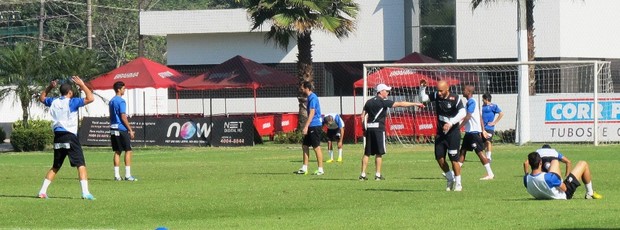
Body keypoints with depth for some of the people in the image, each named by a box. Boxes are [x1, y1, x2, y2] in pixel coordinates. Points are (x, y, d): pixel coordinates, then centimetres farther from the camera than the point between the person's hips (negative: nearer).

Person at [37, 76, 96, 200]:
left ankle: (43, 191, 12)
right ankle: (85, 192, -19)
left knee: (55, 167, 17)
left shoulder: (54, 102, 10)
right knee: (81, 165, -6)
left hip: (58, 137, 6)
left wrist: (50, 87, 27)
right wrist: (82, 85, -3)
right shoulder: (72, 102, -6)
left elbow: (42, 98, 31)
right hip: (70, 136, -6)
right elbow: (90, 98, -12)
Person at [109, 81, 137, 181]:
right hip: (121, 129, -8)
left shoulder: (111, 101, 14)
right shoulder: (121, 101, -12)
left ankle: (117, 175, 6)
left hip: (113, 129, 8)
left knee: (117, 152, 9)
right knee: (128, 151, -3)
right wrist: (130, 130, -11)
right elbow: (123, 117, -16)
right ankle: (128, 175, -7)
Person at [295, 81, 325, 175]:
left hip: (315, 126, -10)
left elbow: (312, 113, -21)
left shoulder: (312, 98, -15)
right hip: (311, 127, 10)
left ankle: (320, 169, 0)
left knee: (316, 147, -5)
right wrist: (306, 127, 24)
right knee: (305, 146, 11)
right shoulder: (310, 97, 15)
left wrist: (306, 127, -23)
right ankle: (304, 168, 15)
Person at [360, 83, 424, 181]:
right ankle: (378, 175, -1)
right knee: (379, 153, -1)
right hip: (379, 128, -6)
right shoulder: (383, 102, -5)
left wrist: (365, 129, 19)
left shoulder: (369, 102, 13)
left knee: (367, 153, 7)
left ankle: (363, 174, 5)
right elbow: (400, 104, -7)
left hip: (369, 128, 6)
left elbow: (363, 116, 12)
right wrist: (415, 104, -4)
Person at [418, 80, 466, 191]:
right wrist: (422, 88, -11)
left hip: (453, 132, -5)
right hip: (440, 132, 5)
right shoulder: (436, 96, 0)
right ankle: (450, 179, 22)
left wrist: (451, 123, -35)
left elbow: (462, 113, -25)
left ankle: (458, 183, 9)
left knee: (454, 159, -4)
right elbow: (423, 98, 7)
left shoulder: (455, 98, -16)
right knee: (439, 157, 3)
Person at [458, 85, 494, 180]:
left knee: (479, 151, -7)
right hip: (469, 131, 10)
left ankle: (490, 174, -6)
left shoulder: (471, 102, -14)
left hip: (474, 131, -10)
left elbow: (468, 116, -22)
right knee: (463, 150, 10)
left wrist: (459, 127, -20)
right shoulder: (471, 101, 16)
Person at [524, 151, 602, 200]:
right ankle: (590, 193, 24)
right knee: (583, 164, 5)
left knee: (555, 162, 22)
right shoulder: (548, 177, -41)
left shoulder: (526, 179, -25)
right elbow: (564, 188, -25)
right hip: (565, 195, -6)